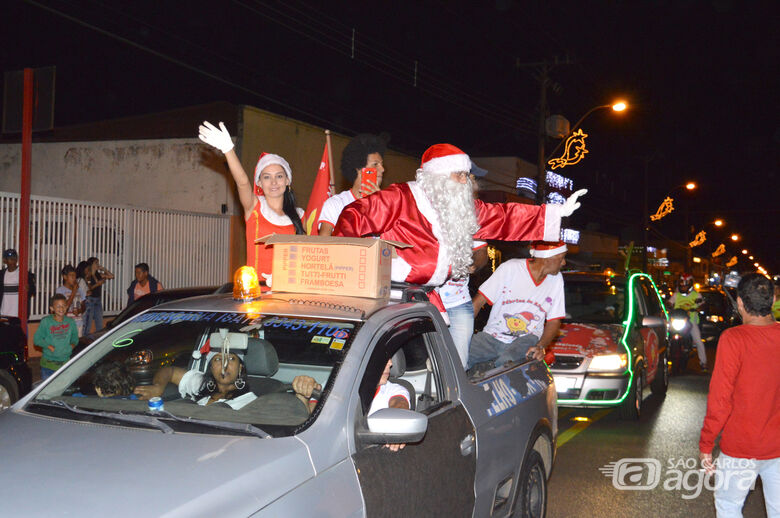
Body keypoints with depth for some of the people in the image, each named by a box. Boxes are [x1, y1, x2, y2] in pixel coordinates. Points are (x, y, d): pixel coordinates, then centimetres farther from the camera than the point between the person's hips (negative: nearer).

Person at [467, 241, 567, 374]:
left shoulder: (556, 279, 5)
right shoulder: (510, 268, -8)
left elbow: (554, 321, 9)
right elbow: (478, 302, -7)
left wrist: (541, 346, -11)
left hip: (526, 338, 1)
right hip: (493, 336, -1)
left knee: (507, 361, -37)